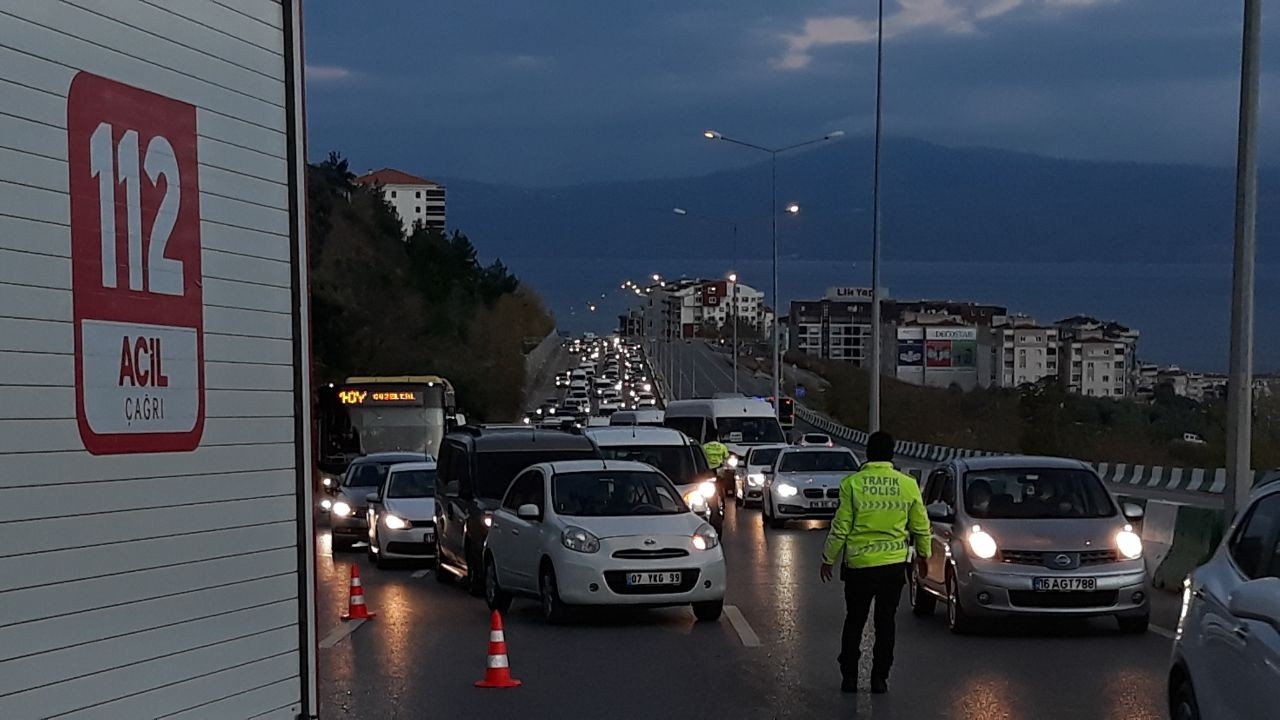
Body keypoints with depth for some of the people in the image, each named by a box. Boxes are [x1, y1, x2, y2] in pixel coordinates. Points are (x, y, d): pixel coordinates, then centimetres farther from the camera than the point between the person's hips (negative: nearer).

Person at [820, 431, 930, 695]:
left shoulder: (852, 484, -11)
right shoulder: (908, 485, -4)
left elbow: (840, 528, -8)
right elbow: (921, 526, 5)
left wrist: (828, 559, 5)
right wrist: (923, 554, 22)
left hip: (858, 564, -1)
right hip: (894, 564, 1)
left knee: (854, 622, 13)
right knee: (885, 623, 11)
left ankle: (849, 676, 14)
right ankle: (880, 678, 12)